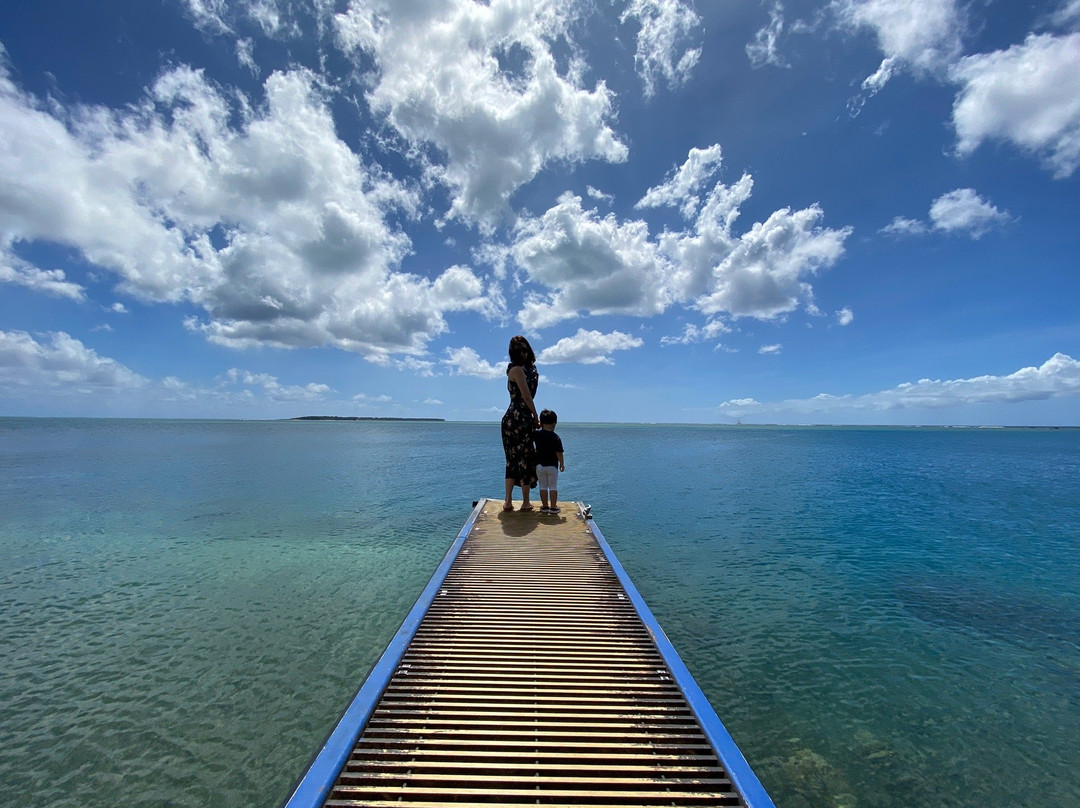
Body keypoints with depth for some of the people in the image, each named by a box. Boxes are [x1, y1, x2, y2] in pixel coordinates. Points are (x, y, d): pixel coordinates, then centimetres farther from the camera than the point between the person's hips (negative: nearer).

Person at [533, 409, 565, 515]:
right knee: (553, 486, 7)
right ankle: (553, 507, 9)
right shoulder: (556, 438, -10)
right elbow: (559, 453, -11)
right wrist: (562, 464, 2)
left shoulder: (536, 434, -4)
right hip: (552, 466, -2)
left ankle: (545, 506, 15)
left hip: (539, 465, 2)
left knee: (543, 486, 11)